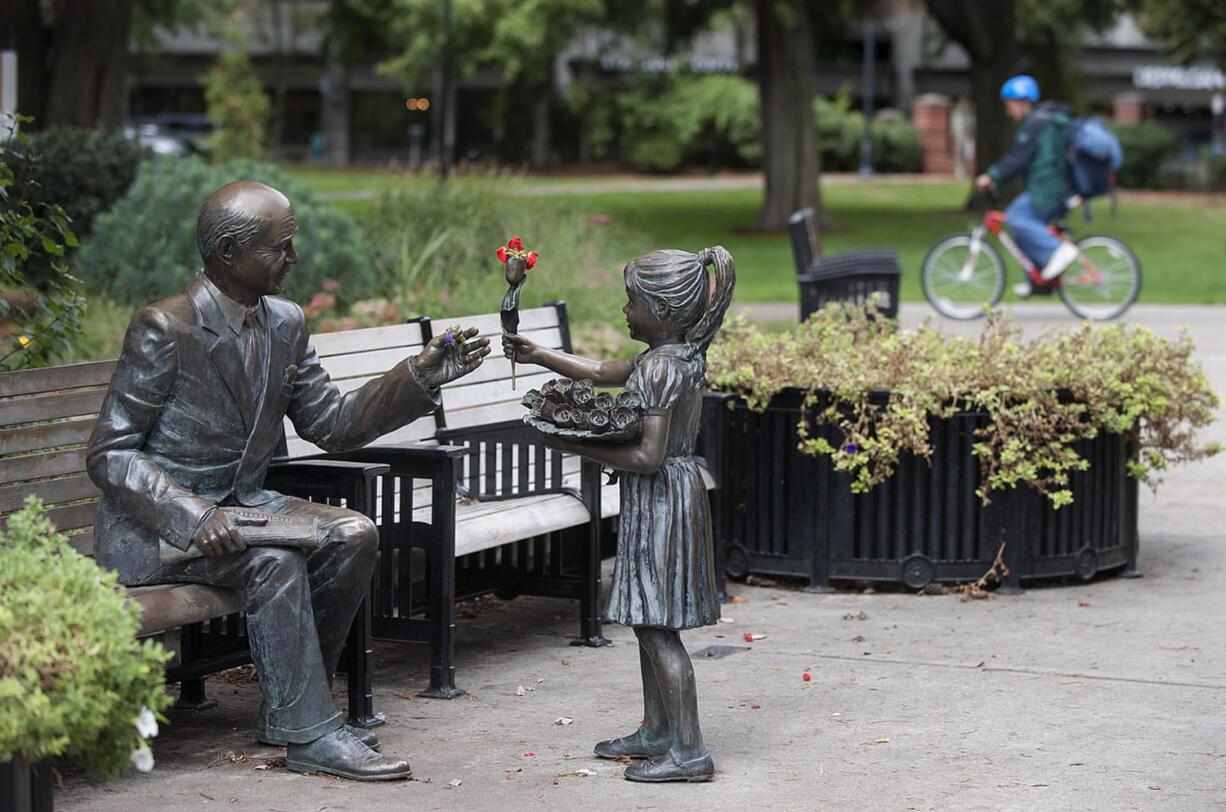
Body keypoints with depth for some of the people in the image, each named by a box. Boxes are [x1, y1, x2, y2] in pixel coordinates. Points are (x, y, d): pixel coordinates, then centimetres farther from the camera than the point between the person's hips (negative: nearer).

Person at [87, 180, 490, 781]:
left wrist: (421, 376, -5)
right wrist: (196, 516, -31)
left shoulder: (284, 324, 4)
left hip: (239, 502, 7)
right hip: (156, 524, -7)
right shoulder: (163, 329, -18)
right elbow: (109, 454, -18)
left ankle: (288, 705, -4)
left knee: (353, 536, -14)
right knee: (275, 560, -30)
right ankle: (309, 733, -20)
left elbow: (332, 425, 9)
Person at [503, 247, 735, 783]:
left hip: (659, 500, -10)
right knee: (650, 623, 18)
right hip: (671, 496, 10)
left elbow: (648, 457, -25)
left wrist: (578, 447, -20)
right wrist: (537, 355, 20)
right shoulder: (684, 354, 9)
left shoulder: (658, 367, -21)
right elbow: (601, 373, 21)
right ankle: (656, 733, 28)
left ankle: (689, 751, -7)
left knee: (657, 628, -7)